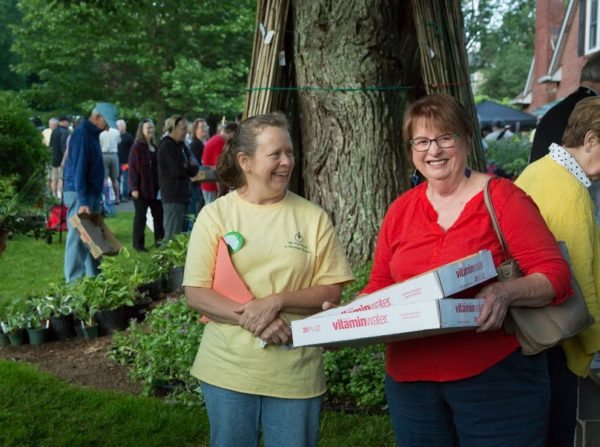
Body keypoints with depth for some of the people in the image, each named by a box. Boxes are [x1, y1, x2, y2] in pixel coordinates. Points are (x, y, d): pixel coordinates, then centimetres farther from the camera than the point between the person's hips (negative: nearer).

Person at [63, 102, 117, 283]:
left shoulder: (93, 134, 14)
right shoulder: (81, 135, -16)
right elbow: (78, 170, -22)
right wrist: (82, 201, -26)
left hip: (92, 194, 10)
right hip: (80, 195, -10)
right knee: (78, 239, -5)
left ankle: (94, 278, 19)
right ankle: (74, 282, -2)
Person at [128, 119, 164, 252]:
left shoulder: (155, 147, 12)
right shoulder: (137, 147, -8)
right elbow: (133, 168, -12)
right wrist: (134, 187, -18)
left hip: (155, 187, 6)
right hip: (141, 187, -6)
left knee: (159, 214, 8)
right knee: (140, 216, 1)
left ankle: (160, 240, 18)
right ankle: (138, 243, 9)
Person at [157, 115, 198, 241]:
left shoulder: (180, 145, 20)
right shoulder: (167, 146, -9)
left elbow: (194, 170, 15)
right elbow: (177, 171, -18)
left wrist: (186, 167, -7)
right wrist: (189, 168, 2)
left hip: (182, 193, 9)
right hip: (173, 195, -9)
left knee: (180, 233, 10)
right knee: (173, 235, -11)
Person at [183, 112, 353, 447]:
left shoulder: (313, 217, -2)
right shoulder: (216, 214, -3)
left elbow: (331, 292, -2)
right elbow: (196, 293, -6)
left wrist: (278, 301, -18)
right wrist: (251, 318, -20)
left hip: (296, 372, 0)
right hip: (229, 369, 0)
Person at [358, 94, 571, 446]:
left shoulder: (502, 198, -5)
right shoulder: (400, 210, 8)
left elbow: (555, 275, -10)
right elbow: (380, 287, 13)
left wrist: (506, 292, -28)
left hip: (495, 376, -4)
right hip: (411, 380, 4)